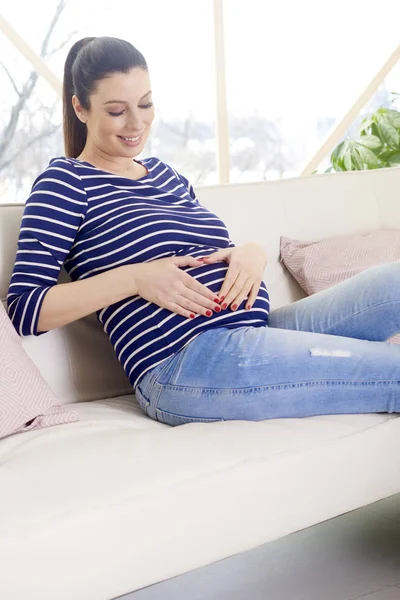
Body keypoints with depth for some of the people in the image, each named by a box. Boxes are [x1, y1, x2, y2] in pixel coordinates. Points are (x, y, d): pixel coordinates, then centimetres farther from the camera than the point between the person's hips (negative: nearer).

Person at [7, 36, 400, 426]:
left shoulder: (165, 176, 22)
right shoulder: (66, 181, 0)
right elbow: (24, 309, -9)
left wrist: (253, 252, -1)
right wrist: (134, 278, -19)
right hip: (184, 362, -8)